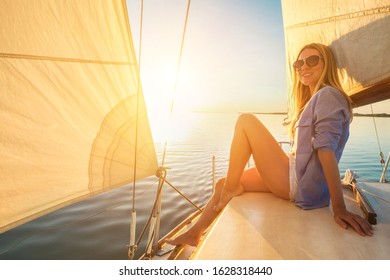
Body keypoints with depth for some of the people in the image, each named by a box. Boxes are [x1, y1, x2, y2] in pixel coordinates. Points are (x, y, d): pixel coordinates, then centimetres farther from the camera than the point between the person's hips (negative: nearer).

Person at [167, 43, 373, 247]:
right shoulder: (313, 100, 21)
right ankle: (193, 234, 21)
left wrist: (339, 208, -22)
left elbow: (327, 149, -20)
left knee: (246, 121, -15)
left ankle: (231, 187, -4)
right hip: (295, 179, 9)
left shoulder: (328, 95, -7)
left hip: (302, 187, -9)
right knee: (222, 184, 8)